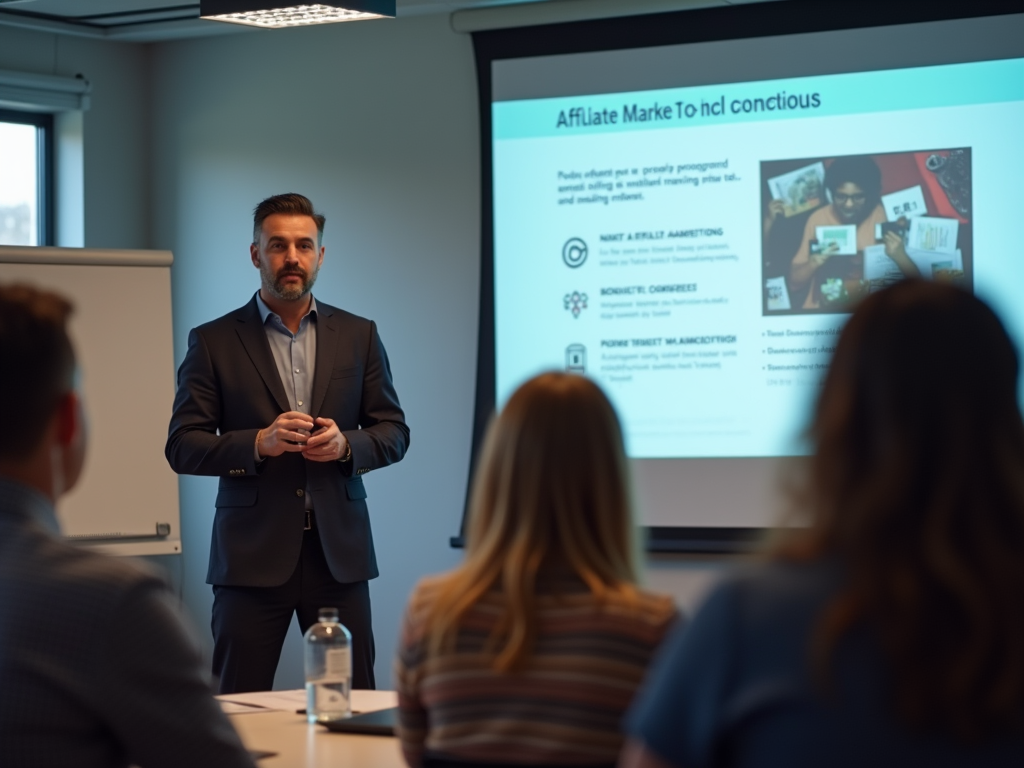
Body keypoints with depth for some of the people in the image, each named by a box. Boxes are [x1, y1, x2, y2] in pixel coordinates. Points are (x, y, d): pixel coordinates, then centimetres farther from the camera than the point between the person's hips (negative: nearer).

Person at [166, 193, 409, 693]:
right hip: (252, 554, -2)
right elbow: (182, 446, -1)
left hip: (339, 551, 2)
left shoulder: (359, 336, 11)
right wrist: (258, 444, -17)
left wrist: (345, 445, -10)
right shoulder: (213, 342, 4)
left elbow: (394, 432, 12)